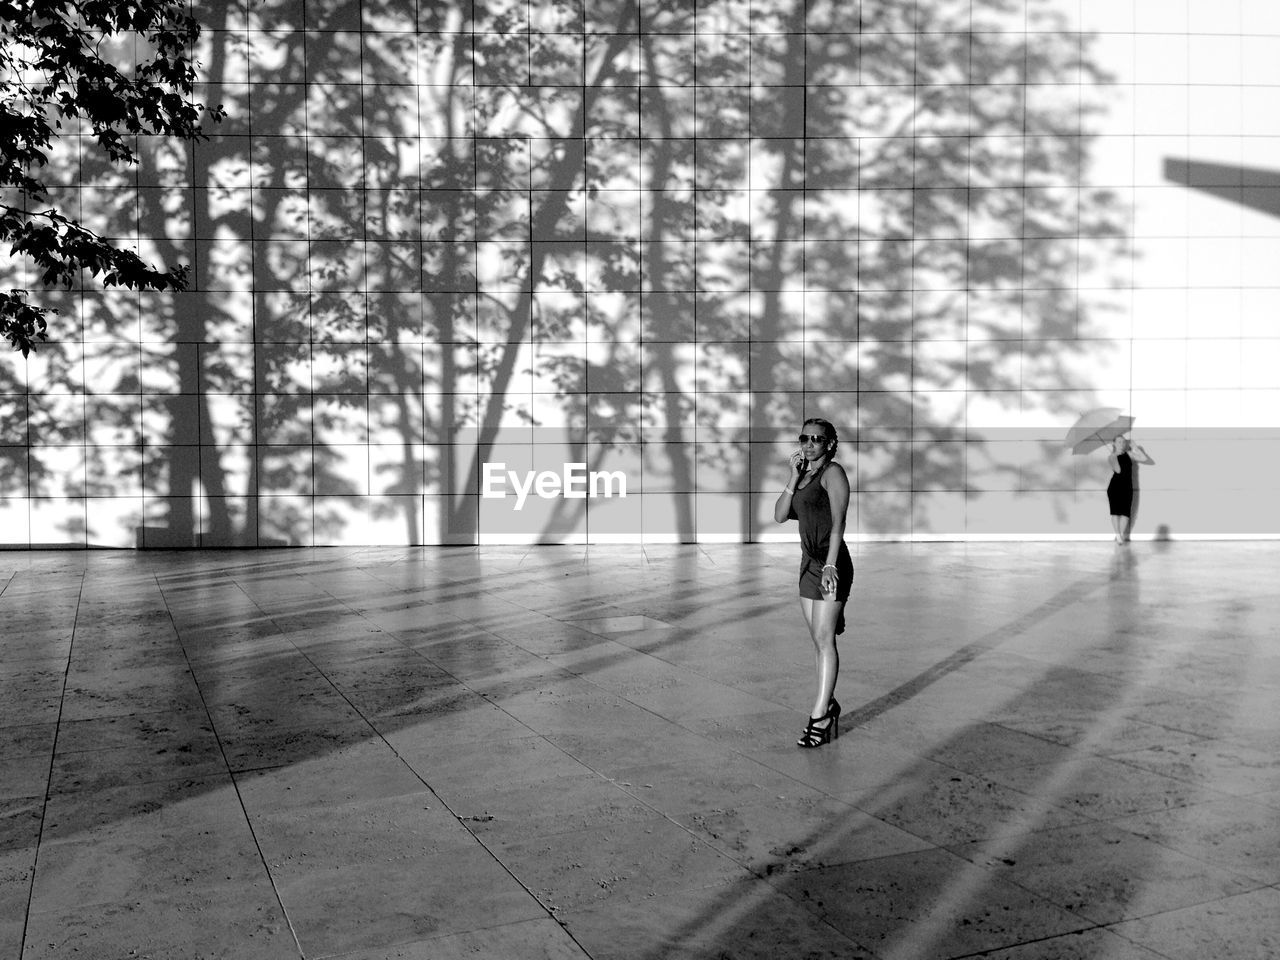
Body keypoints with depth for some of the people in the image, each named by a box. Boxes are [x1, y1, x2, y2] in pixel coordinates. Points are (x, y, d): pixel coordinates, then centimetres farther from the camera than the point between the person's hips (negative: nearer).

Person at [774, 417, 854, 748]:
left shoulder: (833, 472, -9)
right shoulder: (804, 476, 15)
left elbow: (838, 522, -18)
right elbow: (780, 515, 6)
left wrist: (830, 566, -26)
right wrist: (794, 477, -4)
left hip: (831, 564, -8)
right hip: (809, 562, 8)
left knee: (824, 639, -7)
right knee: (818, 639, 11)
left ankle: (819, 716, -5)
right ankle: (828, 704, 21)